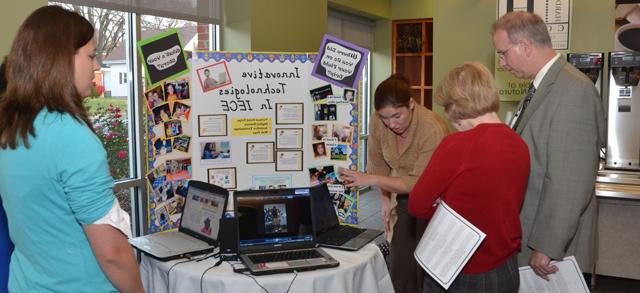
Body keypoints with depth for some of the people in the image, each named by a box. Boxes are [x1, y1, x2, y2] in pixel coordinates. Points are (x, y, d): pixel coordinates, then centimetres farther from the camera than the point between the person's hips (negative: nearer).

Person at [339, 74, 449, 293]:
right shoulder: (378, 121, -12)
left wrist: (370, 180, -35)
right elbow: (377, 162, 4)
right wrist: (385, 198, -1)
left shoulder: (433, 130, -29)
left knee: (426, 272, -4)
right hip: (405, 198, 5)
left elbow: (418, 184, -30)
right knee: (399, 270, 8)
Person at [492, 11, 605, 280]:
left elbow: (570, 184, -24)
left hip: (554, 246, -8)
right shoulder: (542, 86, 10)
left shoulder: (573, 89, -20)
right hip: (527, 237, 8)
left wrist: (545, 248, -21)